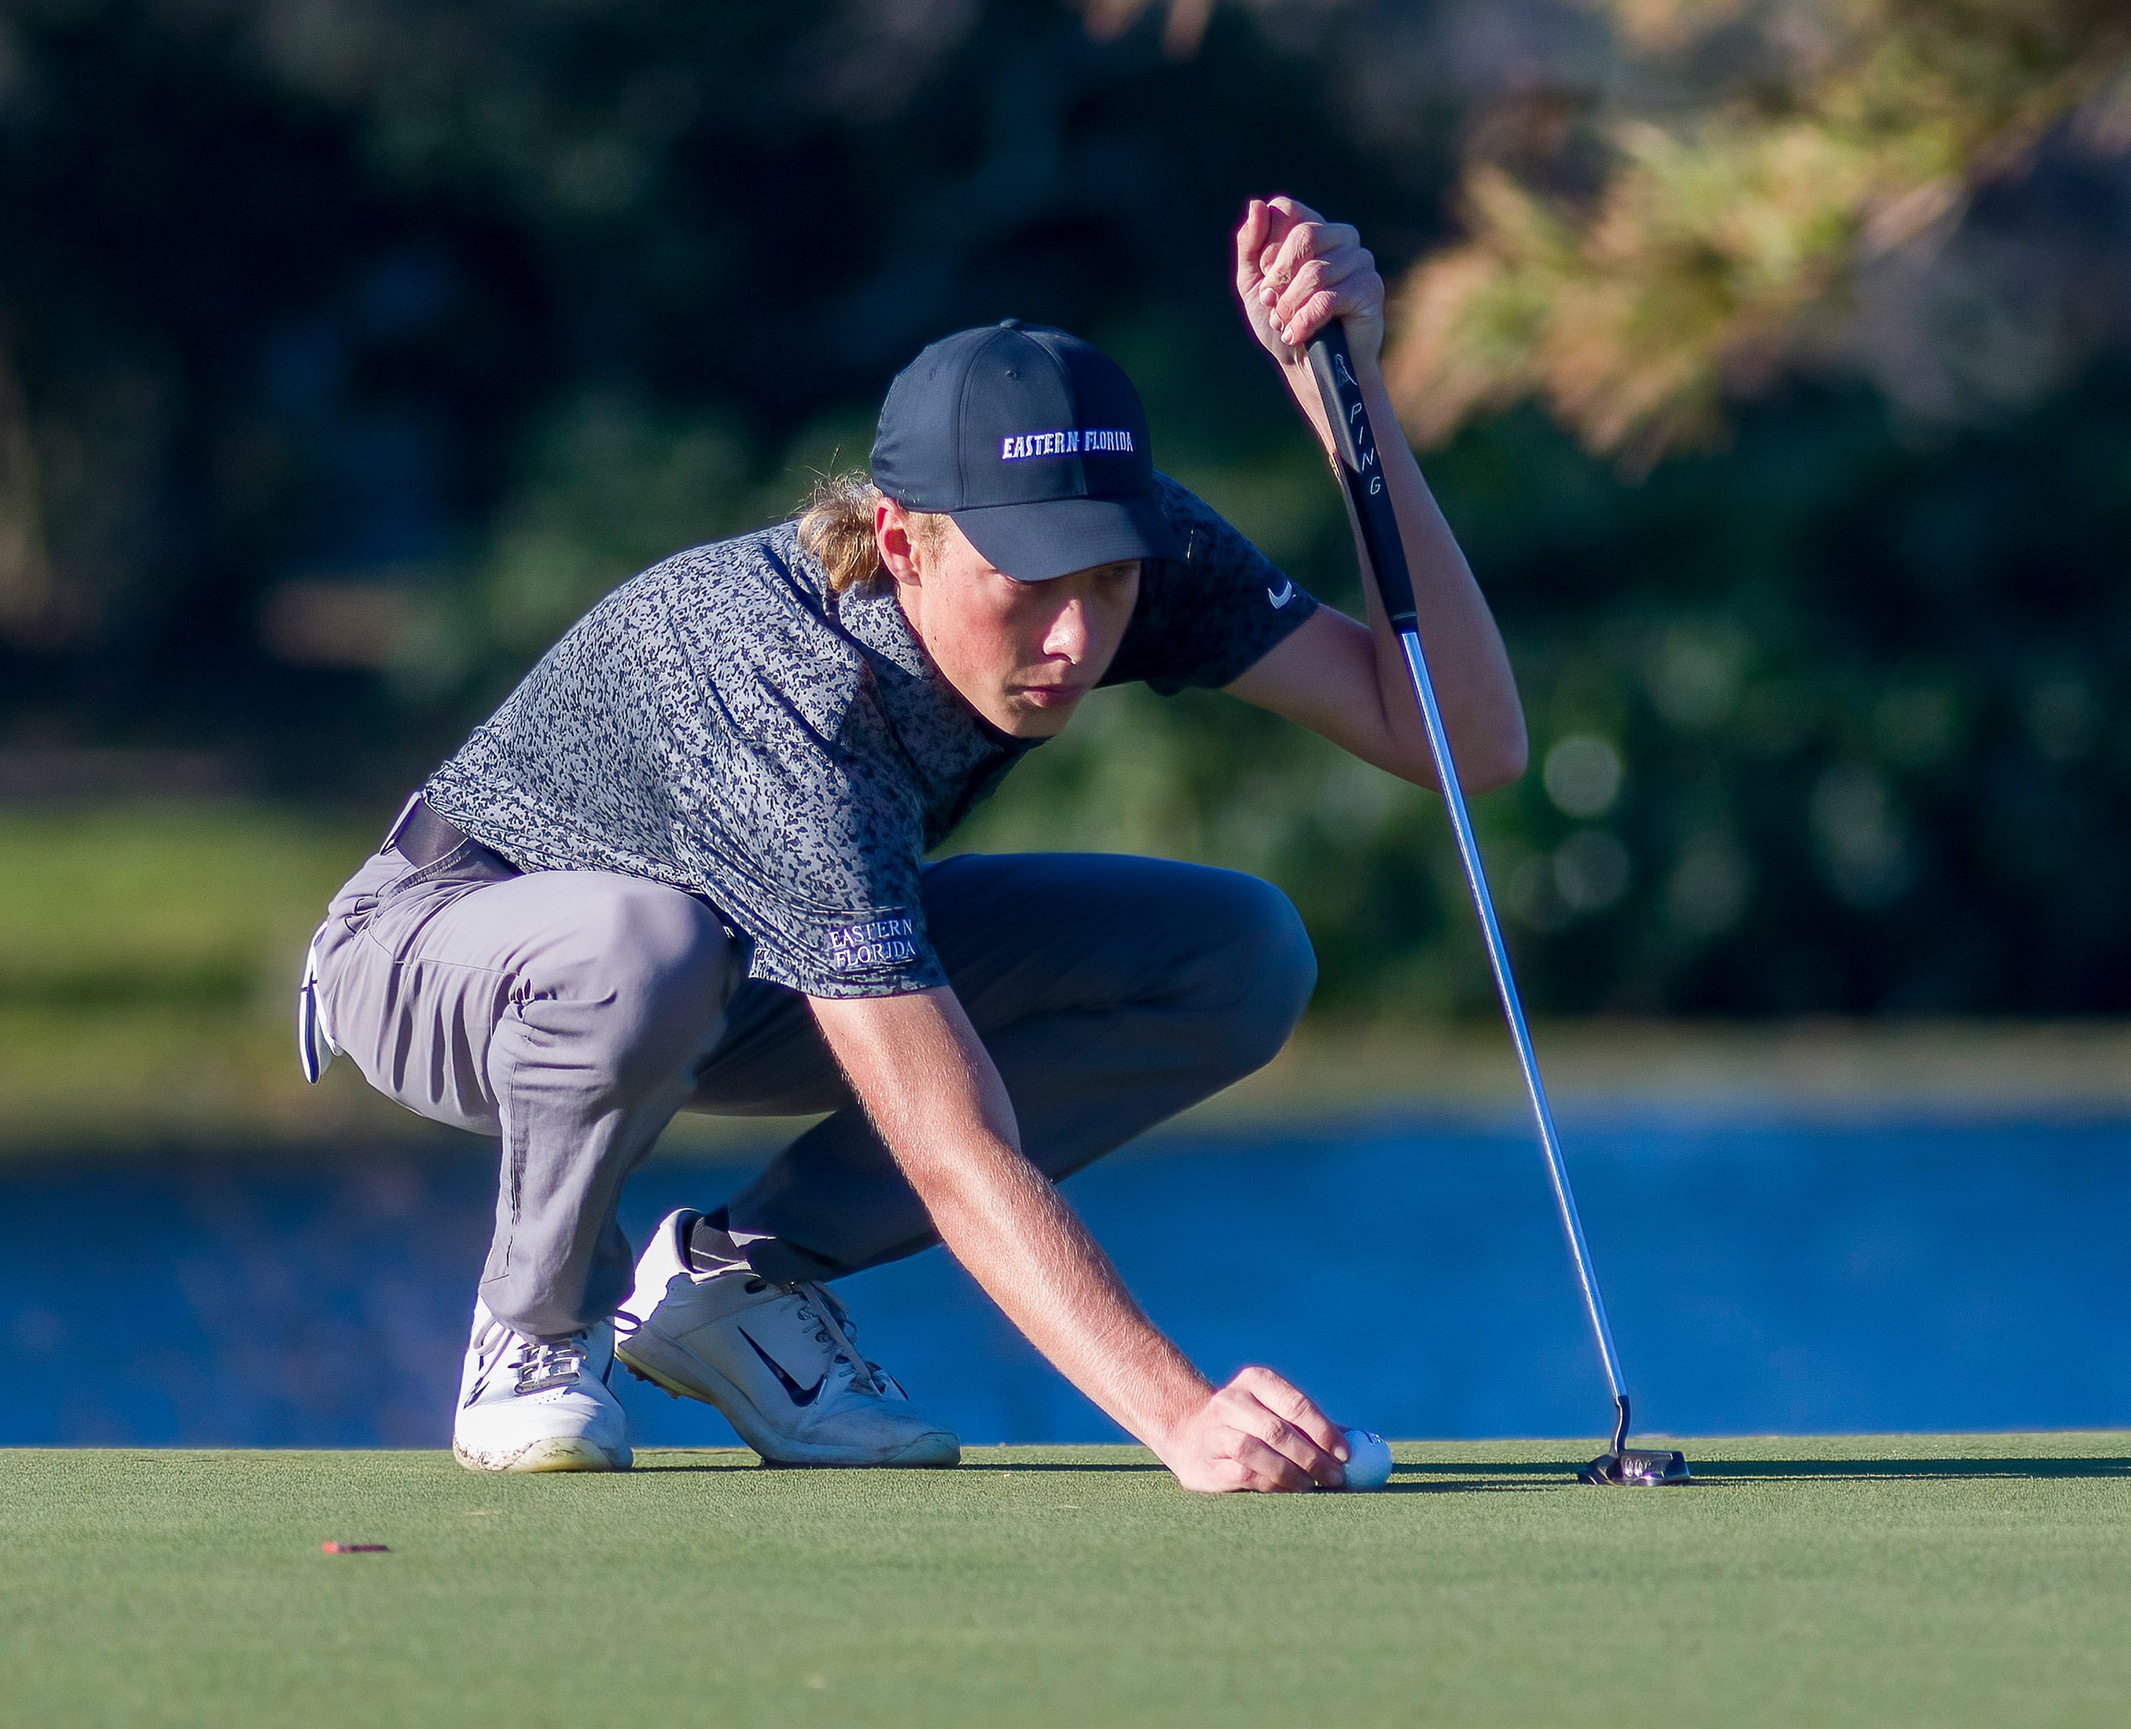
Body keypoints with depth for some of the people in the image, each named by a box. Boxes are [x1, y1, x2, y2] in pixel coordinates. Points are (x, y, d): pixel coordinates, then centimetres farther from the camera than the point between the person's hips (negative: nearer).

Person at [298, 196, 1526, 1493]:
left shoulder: (1144, 544, -23)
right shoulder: (795, 699, -42)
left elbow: (1471, 743, -27)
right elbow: (960, 1160, -46)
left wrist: (1348, 388, -39)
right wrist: (1181, 1417, -57)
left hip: (780, 966, 7)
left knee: (1245, 956, -12)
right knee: (643, 949, -43)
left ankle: (743, 1278, -2)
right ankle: (538, 1327, -10)